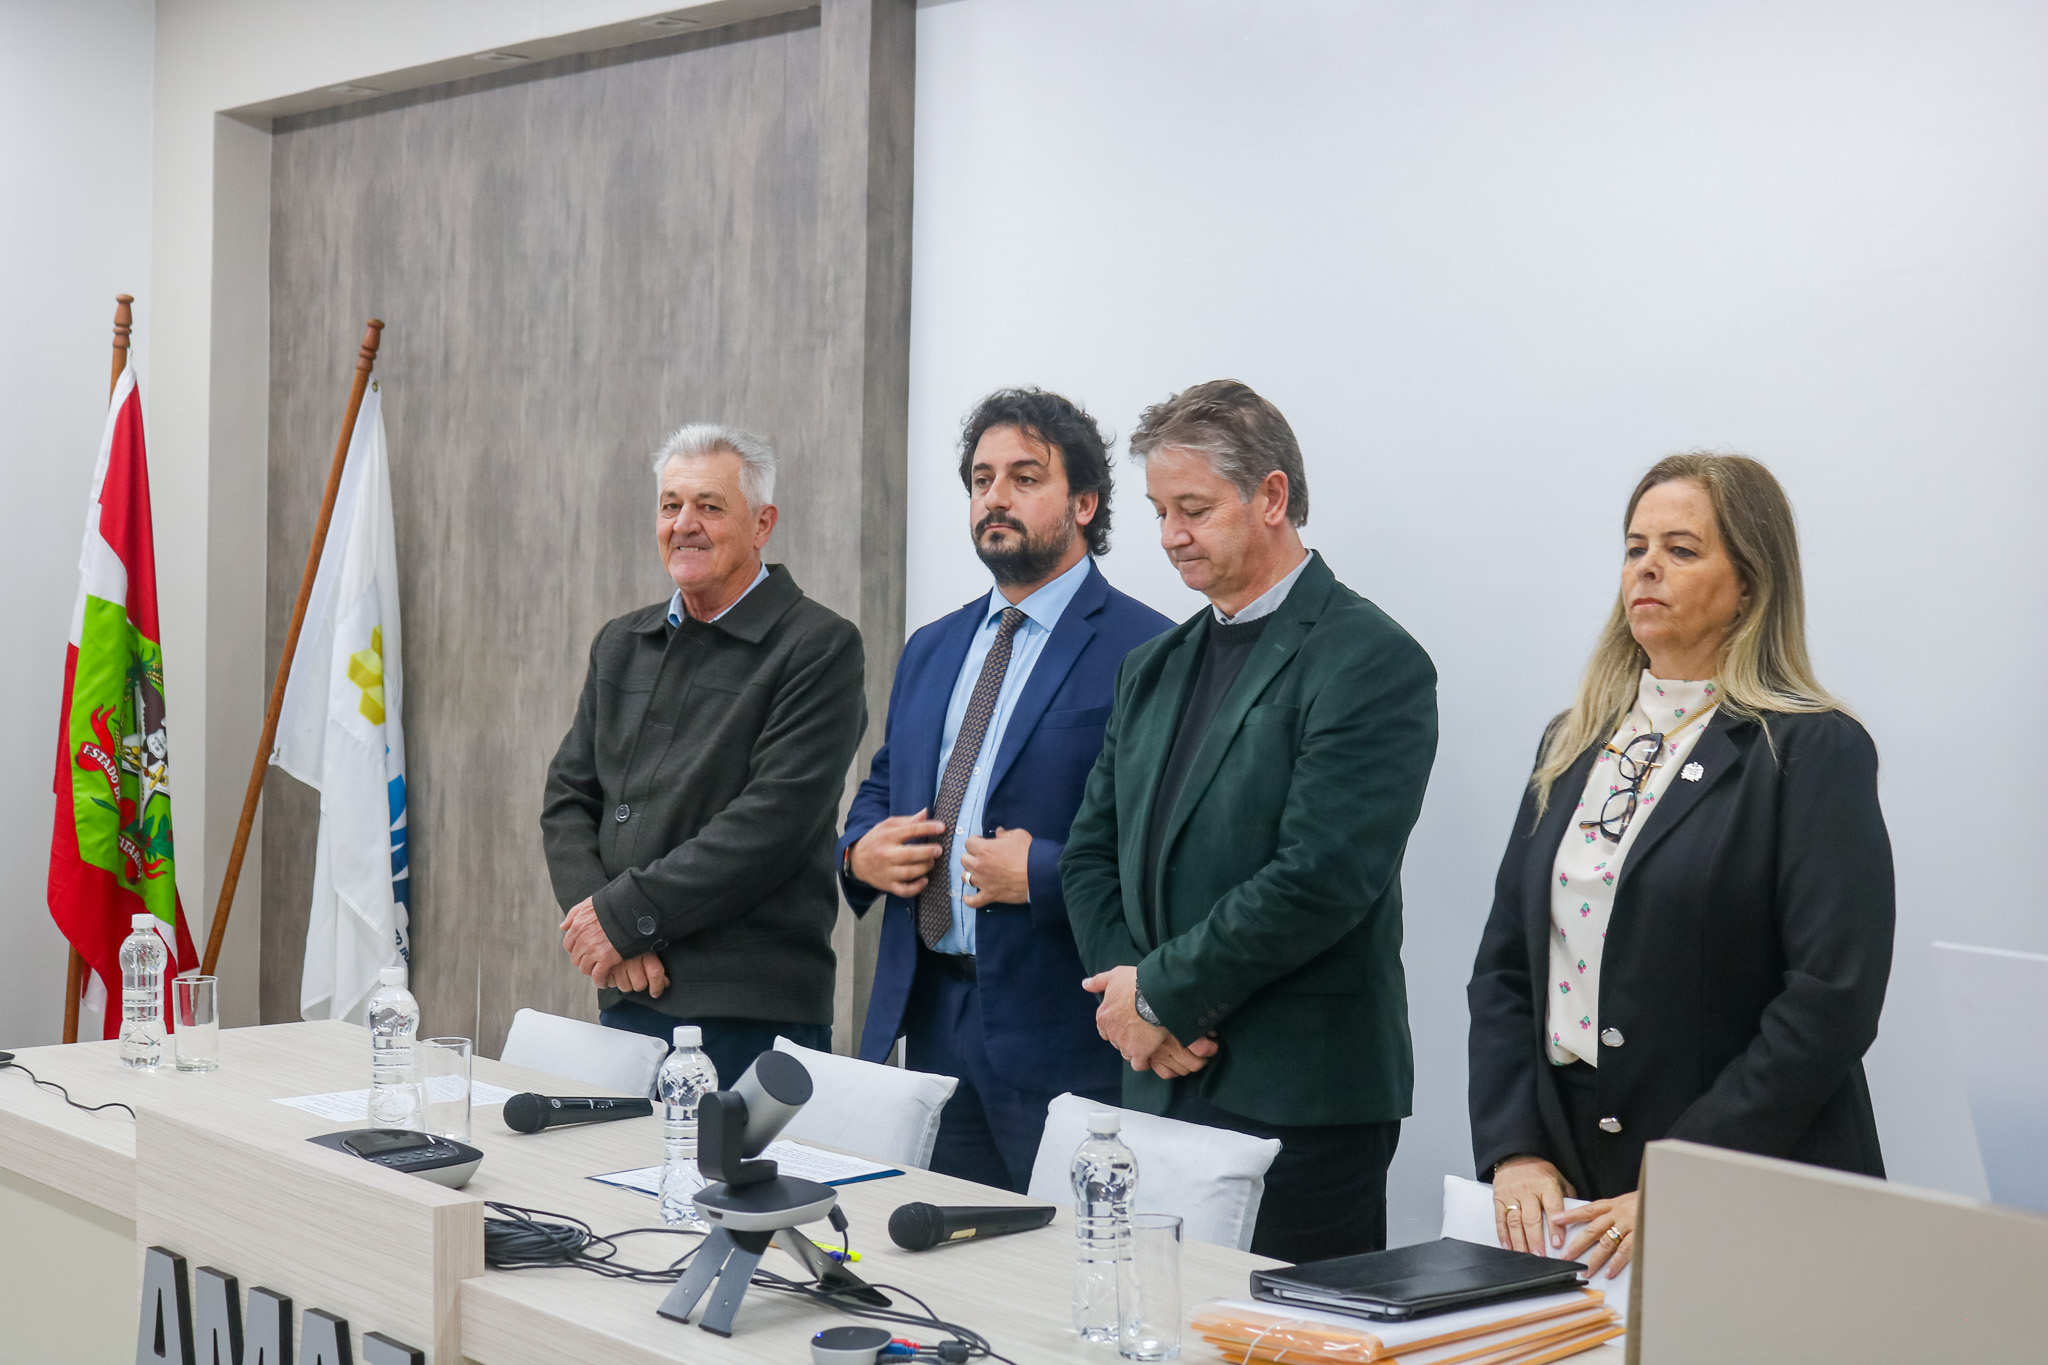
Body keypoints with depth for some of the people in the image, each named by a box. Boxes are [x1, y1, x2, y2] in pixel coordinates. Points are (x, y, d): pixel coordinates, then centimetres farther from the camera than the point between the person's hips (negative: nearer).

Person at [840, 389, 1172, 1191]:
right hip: (929, 1017, 7)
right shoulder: (931, 650, 16)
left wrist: (1043, 875, -21)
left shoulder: (1144, 652, -9)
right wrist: (861, 849, 3)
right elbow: (880, 789, 24)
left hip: (1060, 1037, -7)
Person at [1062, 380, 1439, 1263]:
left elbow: (1322, 877, -18)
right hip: (1162, 1087, 7)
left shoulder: (1369, 660, -9)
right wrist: (1132, 1000, -2)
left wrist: (1163, 992, -12)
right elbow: (1092, 854, 15)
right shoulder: (1155, 669, 16)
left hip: (1299, 1099, -7)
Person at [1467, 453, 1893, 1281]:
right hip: (1565, 1185, 5)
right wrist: (1513, 1150, -4)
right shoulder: (1573, 744, 11)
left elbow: (1832, 1001, -15)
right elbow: (1503, 967, 10)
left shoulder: (1816, 752, -8)